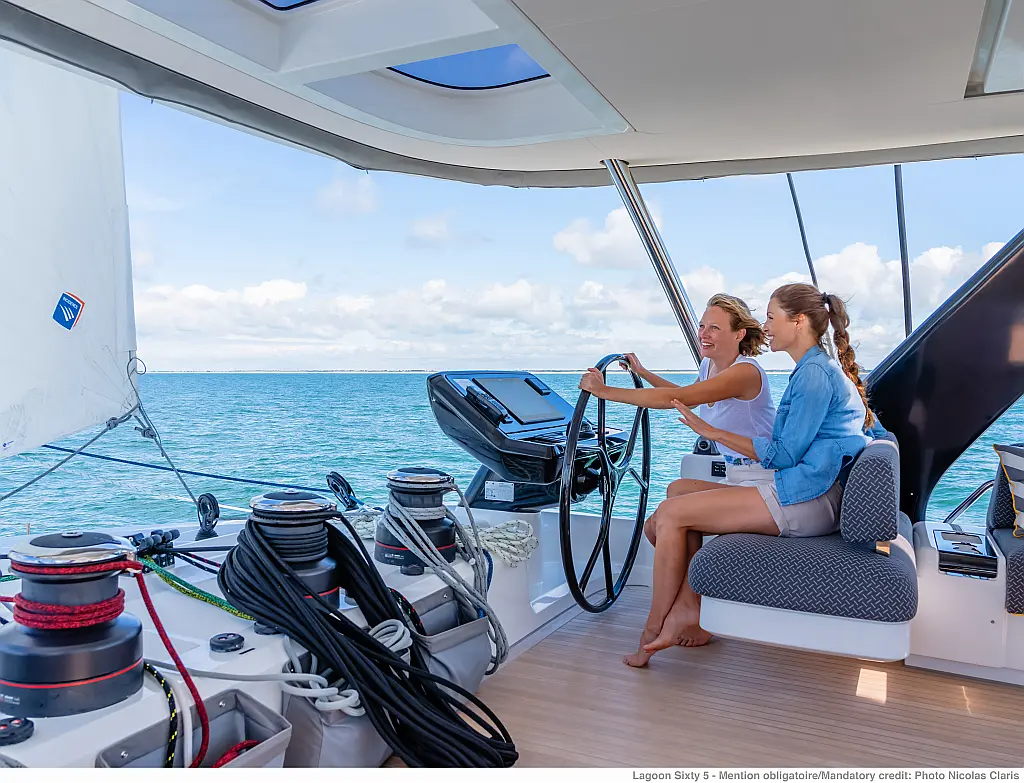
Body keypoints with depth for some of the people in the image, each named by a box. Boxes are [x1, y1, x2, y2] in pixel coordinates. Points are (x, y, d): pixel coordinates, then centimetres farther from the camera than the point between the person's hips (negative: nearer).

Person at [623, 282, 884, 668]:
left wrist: (712, 431, -10)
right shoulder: (820, 368, 18)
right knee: (681, 492, 10)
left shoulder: (815, 373, -13)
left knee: (671, 513, -12)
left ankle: (654, 629, 0)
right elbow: (874, 430, 24)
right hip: (808, 497, 11)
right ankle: (690, 612, 4)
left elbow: (784, 454, -16)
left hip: (803, 502, -11)